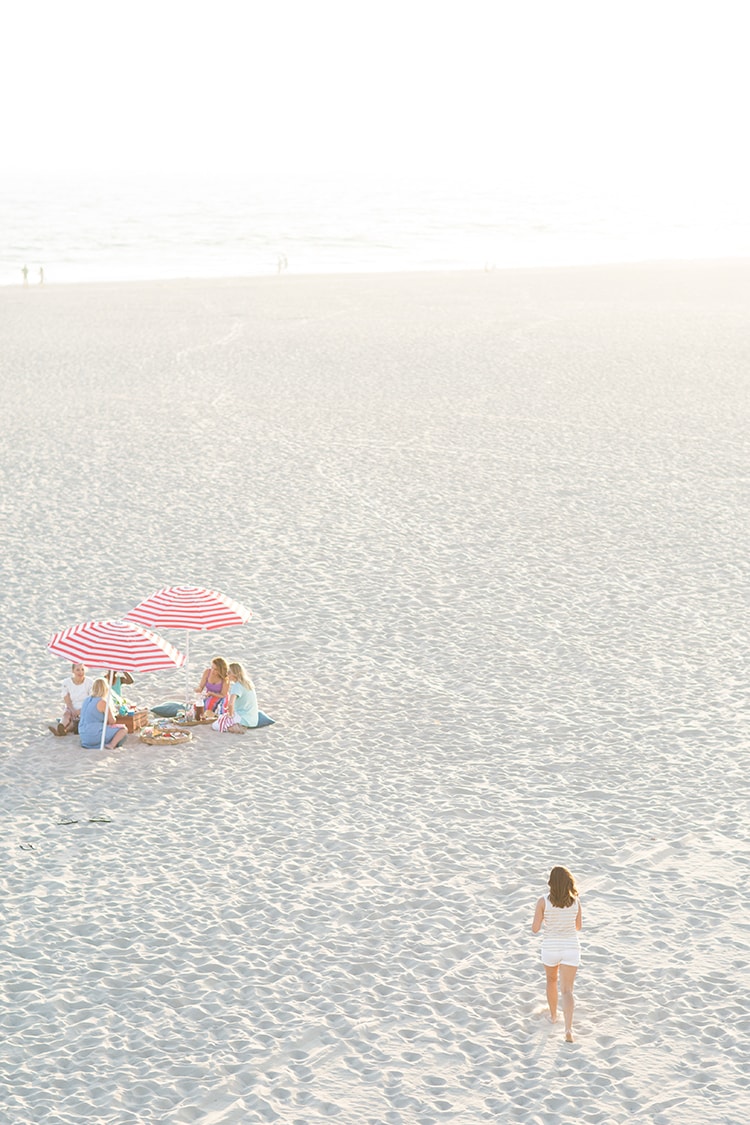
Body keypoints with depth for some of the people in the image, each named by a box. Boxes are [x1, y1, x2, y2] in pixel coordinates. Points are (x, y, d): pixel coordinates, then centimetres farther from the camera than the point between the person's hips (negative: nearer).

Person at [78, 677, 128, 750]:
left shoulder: (87, 700, 9)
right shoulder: (102, 702, -13)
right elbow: (112, 721, -4)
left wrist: (106, 721, 18)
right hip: (94, 736, -8)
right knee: (123, 729, 1)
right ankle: (111, 745, -18)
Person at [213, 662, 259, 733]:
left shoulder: (237, 686, -18)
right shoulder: (248, 683, 9)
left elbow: (230, 703, -34)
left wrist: (231, 715, -14)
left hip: (244, 719, -9)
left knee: (214, 726, -6)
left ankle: (238, 728, -11)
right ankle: (240, 726, 9)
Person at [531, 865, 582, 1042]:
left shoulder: (544, 902, -13)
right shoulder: (576, 901, -5)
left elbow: (535, 929, -9)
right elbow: (578, 926, 9)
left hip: (550, 948, 0)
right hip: (571, 948, 0)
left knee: (551, 980, 29)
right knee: (567, 990, -3)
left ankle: (553, 1014, 47)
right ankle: (568, 1028, -22)